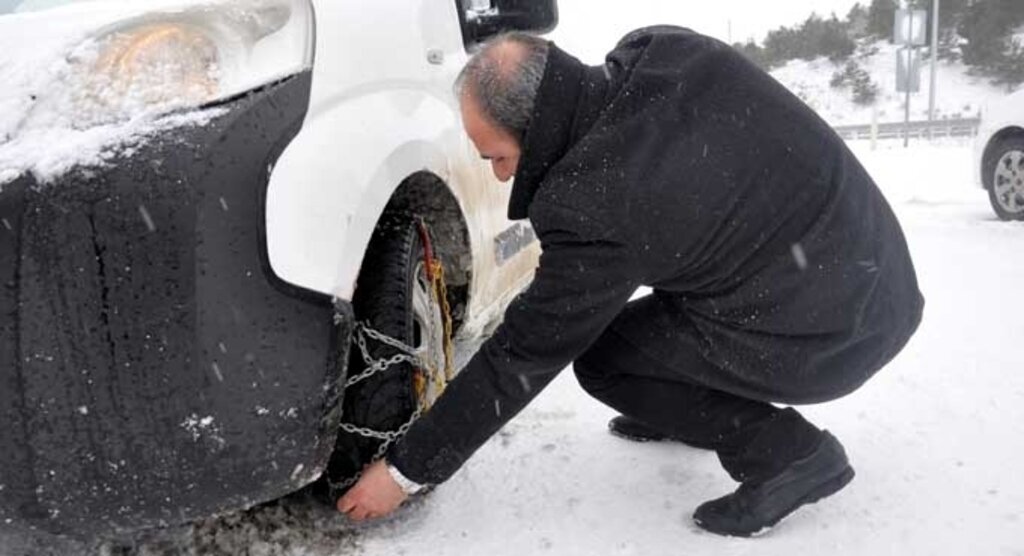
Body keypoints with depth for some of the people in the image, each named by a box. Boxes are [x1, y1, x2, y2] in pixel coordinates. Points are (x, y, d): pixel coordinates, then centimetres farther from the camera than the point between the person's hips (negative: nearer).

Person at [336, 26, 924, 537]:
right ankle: (682, 410, 30)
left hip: (831, 337, -8)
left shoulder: (592, 210, -26)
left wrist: (408, 470, -4)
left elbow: (521, 359, -16)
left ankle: (787, 450, -2)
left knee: (600, 357, 0)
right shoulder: (666, 50, -6)